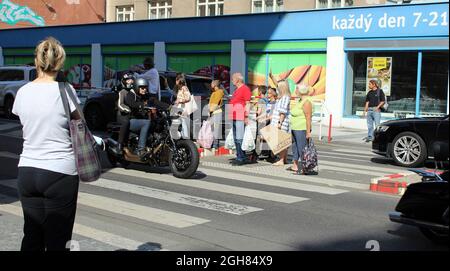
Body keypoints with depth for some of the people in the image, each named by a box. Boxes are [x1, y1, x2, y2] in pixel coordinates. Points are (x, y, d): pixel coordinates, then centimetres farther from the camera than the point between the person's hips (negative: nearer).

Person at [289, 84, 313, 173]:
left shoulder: (306, 102, -16)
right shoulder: (300, 101, 14)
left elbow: (308, 118, -20)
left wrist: (308, 132, -23)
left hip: (302, 130, -11)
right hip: (295, 129, 11)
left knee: (302, 149, -7)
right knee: (295, 147, 16)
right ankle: (295, 166, 25)